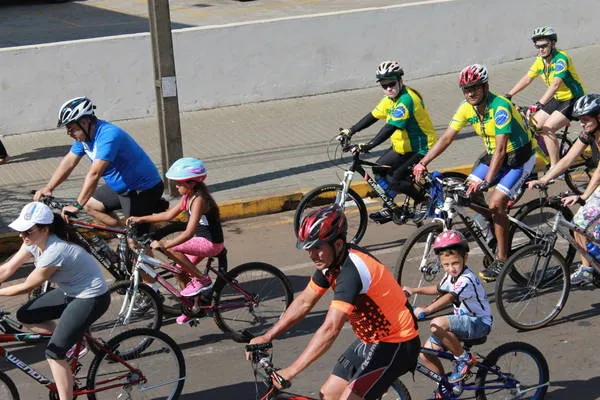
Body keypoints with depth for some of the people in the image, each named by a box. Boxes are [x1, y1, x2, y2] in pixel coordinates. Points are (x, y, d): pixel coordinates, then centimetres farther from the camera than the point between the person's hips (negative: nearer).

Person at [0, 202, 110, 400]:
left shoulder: (54, 251, -31)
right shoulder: (34, 241, -5)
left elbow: (26, 287, -21)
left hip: (91, 298, -9)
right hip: (70, 292, 9)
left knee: (54, 353, -12)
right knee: (24, 316, 6)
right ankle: (75, 335, 15)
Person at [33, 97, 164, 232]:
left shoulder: (108, 136, -30)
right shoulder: (84, 135, -1)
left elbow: (94, 174, -35)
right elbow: (68, 162, 6)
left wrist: (77, 206, -37)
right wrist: (48, 188, -2)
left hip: (144, 189, -9)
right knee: (89, 204, 12)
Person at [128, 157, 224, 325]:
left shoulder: (199, 200, -24)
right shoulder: (188, 196, 6)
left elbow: (189, 232, -32)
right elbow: (169, 214, 15)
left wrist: (165, 244, -37)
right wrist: (141, 219, 11)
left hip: (211, 243, -10)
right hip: (202, 241, 10)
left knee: (170, 248, -21)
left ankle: (202, 280, -11)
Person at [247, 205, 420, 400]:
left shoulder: (351, 270, -30)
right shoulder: (330, 261, -2)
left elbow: (330, 329, -37)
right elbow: (303, 302, 8)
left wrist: (290, 372, -38)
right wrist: (267, 337, 1)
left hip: (396, 345, -9)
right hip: (371, 339, 9)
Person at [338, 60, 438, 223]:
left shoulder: (406, 100, -25)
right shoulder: (390, 99, 5)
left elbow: (390, 128, -34)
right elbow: (372, 116, 12)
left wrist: (368, 146, -39)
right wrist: (350, 131, 5)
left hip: (419, 148, -10)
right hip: (403, 146, 10)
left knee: (394, 180, -16)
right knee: (379, 168, 6)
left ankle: (425, 201, 4)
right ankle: (389, 209, 16)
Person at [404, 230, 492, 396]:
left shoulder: (466, 280, -25)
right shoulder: (450, 276, 4)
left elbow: (449, 297, -41)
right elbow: (439, 290, 25)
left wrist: (426, 311, -52)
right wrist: (414, 290, 17)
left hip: (479, 323, -9)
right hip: (463, 320, 9)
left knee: (437, 325, -33)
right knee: (426, 354, -1)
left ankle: (464, 358, -13)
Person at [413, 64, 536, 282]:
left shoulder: (500, 107, -28)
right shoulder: (467, 108, -7)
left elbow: (500, 150, -34)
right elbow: (446, 138, -6)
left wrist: (486, 181, -41)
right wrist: (422, 163, -16)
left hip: (519, 157, -7)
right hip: (493, 155, 7)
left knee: (495, 202, -21)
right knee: (468, 192, -8)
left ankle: (502, 258, -8)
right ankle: (494, 236, 13)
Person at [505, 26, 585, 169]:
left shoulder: (561, 58, -25)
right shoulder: (540, 60, -1)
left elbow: (555, 84, -36)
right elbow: (526, 79, 5)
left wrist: (538, 105, -46)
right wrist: (507, 96, -5)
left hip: (572, 100, -8)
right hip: (557, 99, 8)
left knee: (547, 129, -23)